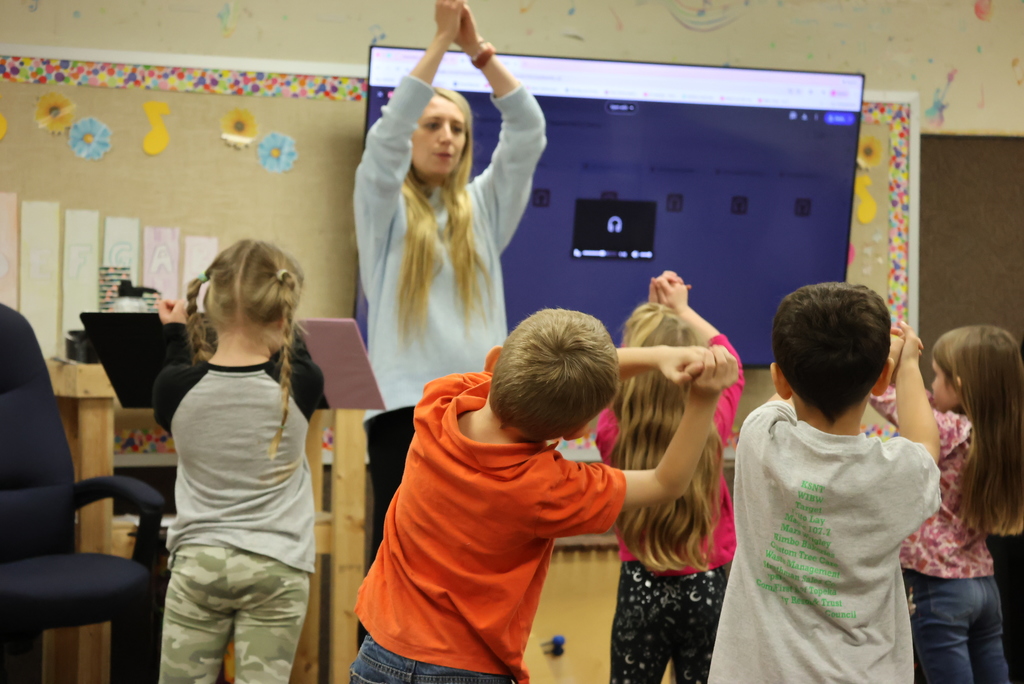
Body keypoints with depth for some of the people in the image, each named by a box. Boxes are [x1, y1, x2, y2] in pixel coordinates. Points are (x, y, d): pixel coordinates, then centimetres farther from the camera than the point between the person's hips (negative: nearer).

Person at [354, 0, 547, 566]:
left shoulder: (482, 208, 12)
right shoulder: (384, 205, 5)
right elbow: (386, 135, -13)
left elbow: (528, 132, 1)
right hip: (405, 404, -3)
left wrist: (478, 49, -10)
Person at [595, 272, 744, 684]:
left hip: (641, 588, -1)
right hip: (705, 588, 1)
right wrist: (682, 310, 18)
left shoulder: (612, 432, -14)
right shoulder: (712, 428, -11)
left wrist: (654, 313, 13)